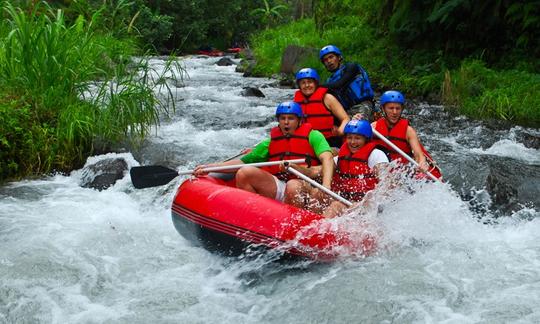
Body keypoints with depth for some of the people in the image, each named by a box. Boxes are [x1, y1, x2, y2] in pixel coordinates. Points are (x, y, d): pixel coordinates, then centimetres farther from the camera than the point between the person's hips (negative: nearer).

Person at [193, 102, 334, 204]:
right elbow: (242, 161, 18)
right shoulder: (271, 143, 19)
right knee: (244, 173, -16)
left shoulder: (312, 136, 5)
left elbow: (327, 158, -11)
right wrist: (209, 167, 8)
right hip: (275, 189, 4)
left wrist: (326, 187, -30)